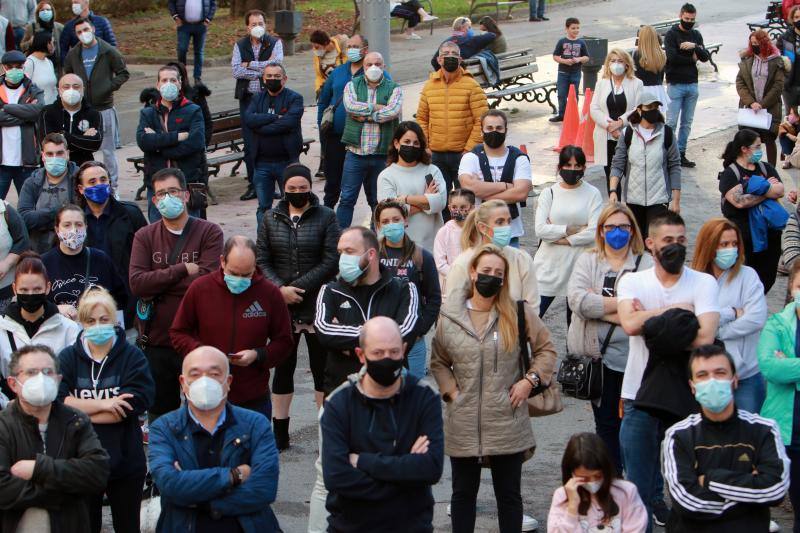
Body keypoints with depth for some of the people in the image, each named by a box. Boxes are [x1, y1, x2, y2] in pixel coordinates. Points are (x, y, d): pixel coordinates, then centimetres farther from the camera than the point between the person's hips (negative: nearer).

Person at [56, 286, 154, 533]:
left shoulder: (132, 356, -4)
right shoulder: (67, 358, 1)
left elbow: (138, 402, -18)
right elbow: (56, 400, -13)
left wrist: (80, 411, -16)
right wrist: (103, 404, -21)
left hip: (125, 463, -1)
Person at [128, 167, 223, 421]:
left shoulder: (210, 232, -2)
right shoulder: (144, 236, 6)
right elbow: (136, 283, -9)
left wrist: (157, 282, -11)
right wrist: (183, 270, -14)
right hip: (157, 341, 2)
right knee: (160, 416, 13)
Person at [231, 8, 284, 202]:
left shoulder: (275, 43, 2)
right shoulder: (240, 45, 8)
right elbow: (236, 70, -5)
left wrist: (250, 65, -9)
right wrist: (262, 69, -11)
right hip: (248, 98, 2)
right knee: (250, 144, 3)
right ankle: (254, 184, 11)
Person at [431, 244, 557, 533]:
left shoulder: (519, 313, -2)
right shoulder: (449, 316, 1)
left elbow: (546, 348, 7)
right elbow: (438, 362, 13)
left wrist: (531, 380, -4)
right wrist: (451, 391, 0)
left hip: (507, 421, -1)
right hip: (463, 424, 1)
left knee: (509, 494, 10)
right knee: (463, 492, 12)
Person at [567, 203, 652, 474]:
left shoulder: (646, 264, 0)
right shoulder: (587, 261, 6)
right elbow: (577, 299, -12)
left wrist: (599, 307, -14)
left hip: (635, 356, -2)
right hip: (599, 355, 2)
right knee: (606, 423, 10)